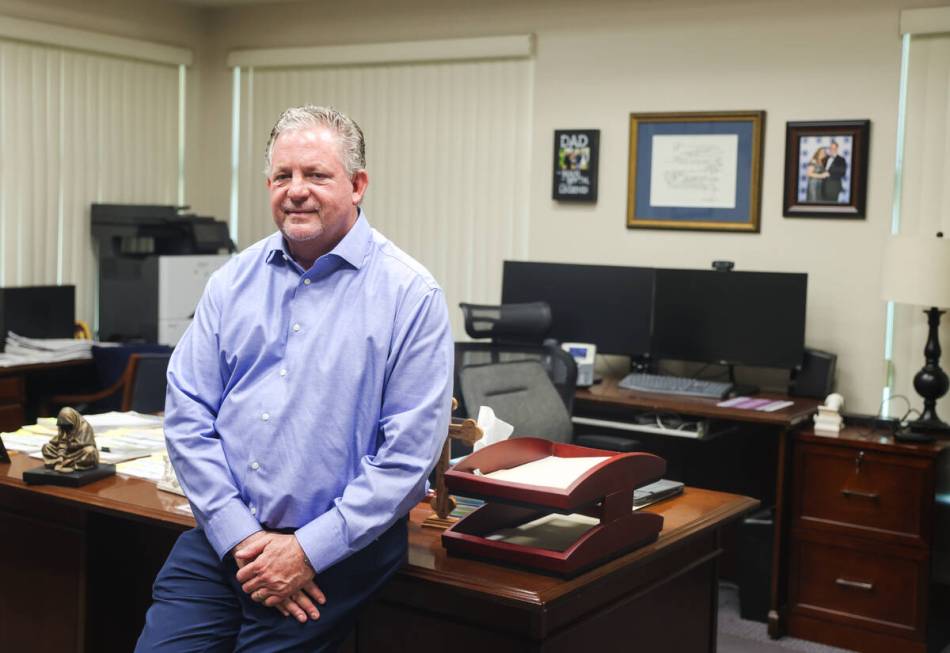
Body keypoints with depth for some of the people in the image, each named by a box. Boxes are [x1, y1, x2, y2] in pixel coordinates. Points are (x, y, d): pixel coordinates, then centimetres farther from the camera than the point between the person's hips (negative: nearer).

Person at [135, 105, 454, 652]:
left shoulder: (410, 294, -8)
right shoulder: (234, 281, 6)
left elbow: (408, 455, -12)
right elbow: (187, 415, 2)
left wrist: (309, 550, -15)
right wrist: (240, 535, -8)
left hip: (338, 548, -3)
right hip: (221, 534, 4)